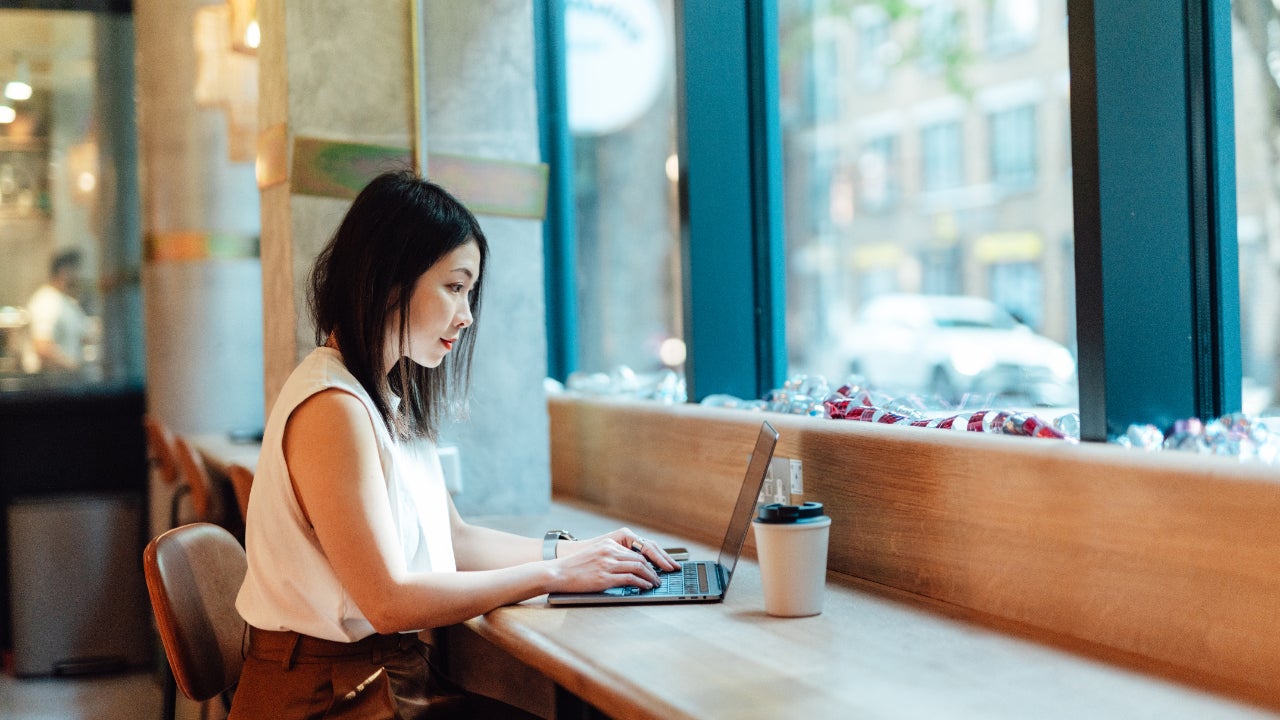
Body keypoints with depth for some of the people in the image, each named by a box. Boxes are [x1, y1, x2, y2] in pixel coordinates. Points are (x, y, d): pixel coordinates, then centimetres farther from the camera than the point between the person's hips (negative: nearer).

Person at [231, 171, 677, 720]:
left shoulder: (390, 401, 13)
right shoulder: (333, 406, -18)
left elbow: (453, 539, 17)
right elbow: (389, 601, -20)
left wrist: (576, 550, 4)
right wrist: (554, 573, -14)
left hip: (396, 671, 9)